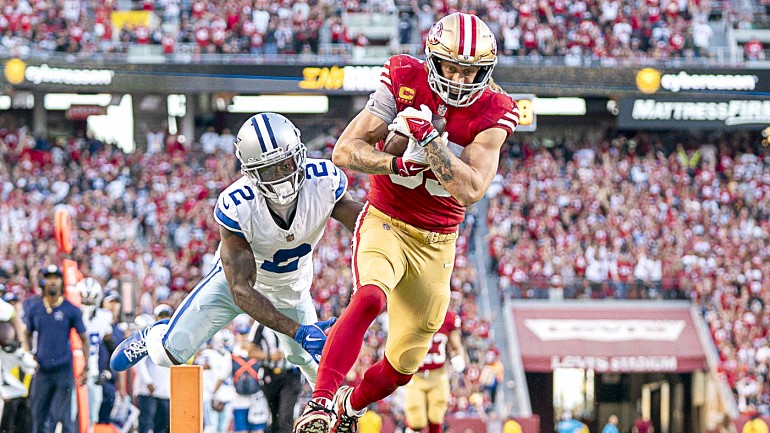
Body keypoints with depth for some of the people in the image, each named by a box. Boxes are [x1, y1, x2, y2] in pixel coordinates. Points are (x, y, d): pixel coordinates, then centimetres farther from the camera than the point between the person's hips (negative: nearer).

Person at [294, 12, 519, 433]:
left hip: (436, 244, 2)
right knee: (370, 298, -35)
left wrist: (428, 137, -32)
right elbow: (345, 151, -13)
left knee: (402, 366, 9)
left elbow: (469, 190, -24)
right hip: (385, 224, -2)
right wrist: (398, 163, -29)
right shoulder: (404, 81, -12)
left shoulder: (492, 114, -11)